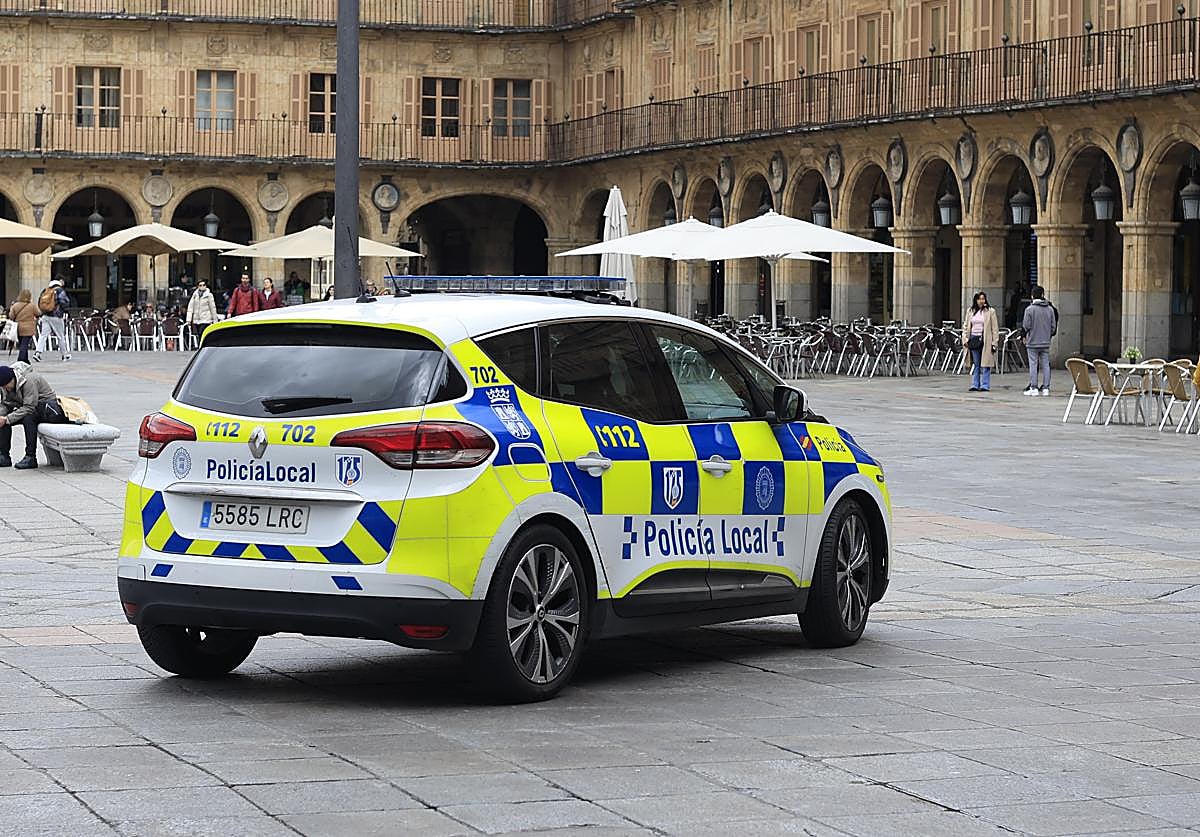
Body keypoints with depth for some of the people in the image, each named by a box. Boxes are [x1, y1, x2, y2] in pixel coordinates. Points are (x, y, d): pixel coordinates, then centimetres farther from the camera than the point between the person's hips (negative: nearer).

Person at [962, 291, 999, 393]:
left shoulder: (990, 312, 1)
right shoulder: (970, 311, 12)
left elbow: (995, 328, 0)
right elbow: (966, 326, 15)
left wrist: (994, 343, -7)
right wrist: (965, 339, 2)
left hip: (985, 340, -4)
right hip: (973, 339, 4)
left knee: (985, 365, -4)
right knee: (975, 364, 7)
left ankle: (985, 386, -2)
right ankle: (975, 385, 12)